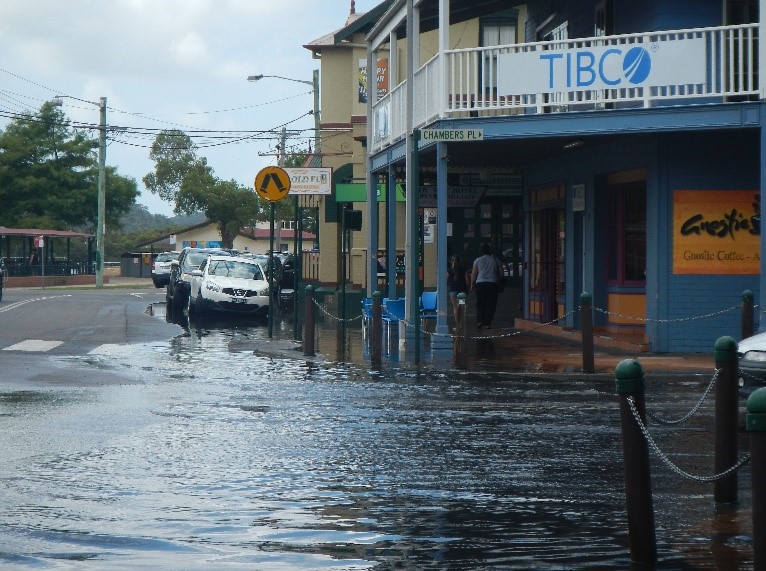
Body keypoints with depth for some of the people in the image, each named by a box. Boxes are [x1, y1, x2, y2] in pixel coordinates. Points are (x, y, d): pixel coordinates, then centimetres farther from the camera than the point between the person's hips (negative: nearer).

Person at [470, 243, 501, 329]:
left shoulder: (478, 260, 2)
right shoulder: (495, 260, 4)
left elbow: (473, 274, 3)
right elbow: (499, 273, 8)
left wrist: (472, 285, 11)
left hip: (480, 283, 0)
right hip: (492, 284, 0)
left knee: (480, 304, 8)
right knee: (490, 304, 4)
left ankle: (479, 321, -7)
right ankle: (488, 323, 0)